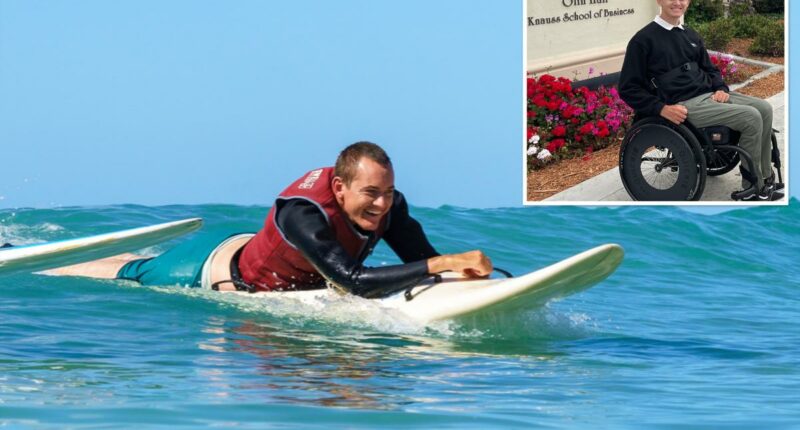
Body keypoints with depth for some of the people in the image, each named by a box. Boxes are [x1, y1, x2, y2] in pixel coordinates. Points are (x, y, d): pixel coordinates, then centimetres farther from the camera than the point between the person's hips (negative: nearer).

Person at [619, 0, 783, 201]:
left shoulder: (691, 36, 15)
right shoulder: (644, 40, -6)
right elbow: (628, 88, -7)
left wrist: (721, 88, 4)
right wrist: (662, 108, -18)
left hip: (709, 94, 8)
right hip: (684, 105, -8)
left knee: (764, 109, -7)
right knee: (751, 117, -21)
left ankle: (766, 177, 2)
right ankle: (753, 187, -9)